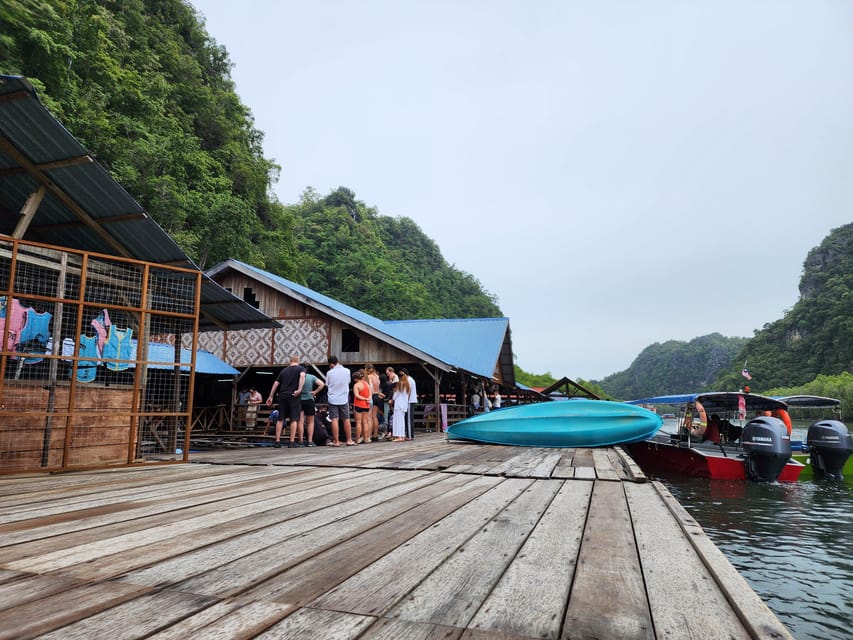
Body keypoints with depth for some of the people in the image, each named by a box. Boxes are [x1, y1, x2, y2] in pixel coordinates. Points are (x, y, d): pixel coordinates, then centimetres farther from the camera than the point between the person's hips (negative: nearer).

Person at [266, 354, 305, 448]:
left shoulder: (284, 370, 20)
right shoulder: (301, 368, 6)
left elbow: (276, 383, 16)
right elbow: (302, 375, -17)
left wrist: (271, 396, 18)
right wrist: (299, 389, -24)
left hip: (282, 395, 4)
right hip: (293, 396, -4)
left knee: (280, 419, 9)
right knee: (294, 419, 0)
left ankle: (277, 441, 8)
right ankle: (292, 442, -2)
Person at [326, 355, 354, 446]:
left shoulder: (329, 373, -5)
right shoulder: (346, 371, -2)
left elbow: (327, 385, 4)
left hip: (333, 399, -1)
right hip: (344, 398, 1)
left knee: (334, 420, 0)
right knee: (346, 419, 9)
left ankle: (336, 441, 1)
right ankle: (349, 440, 14)